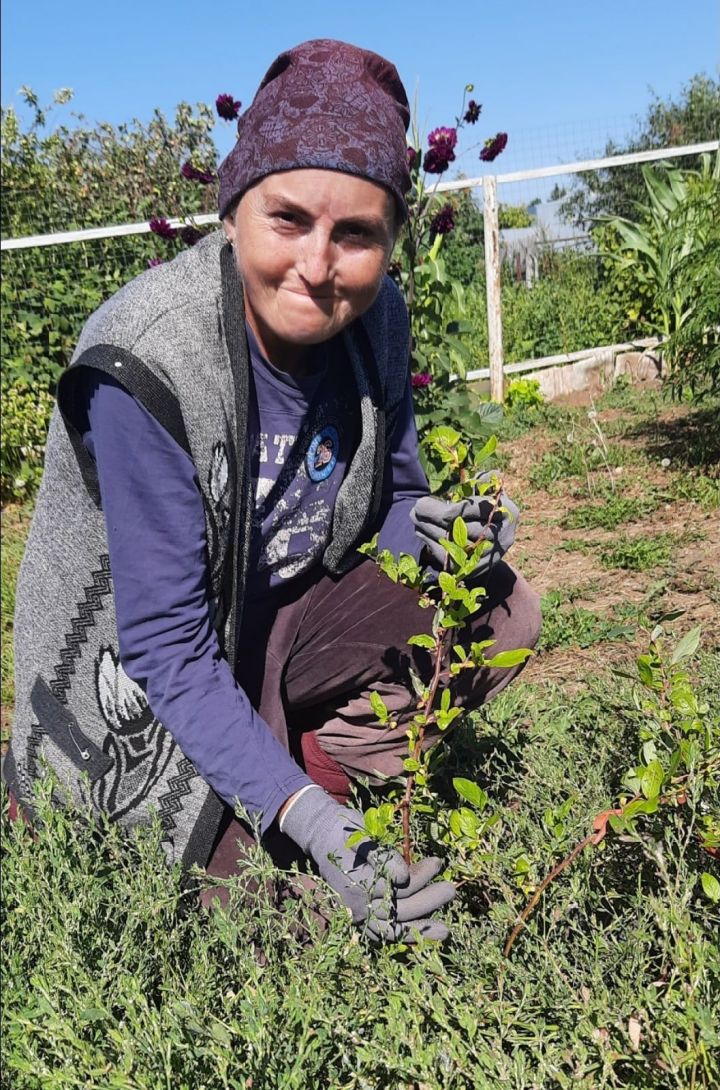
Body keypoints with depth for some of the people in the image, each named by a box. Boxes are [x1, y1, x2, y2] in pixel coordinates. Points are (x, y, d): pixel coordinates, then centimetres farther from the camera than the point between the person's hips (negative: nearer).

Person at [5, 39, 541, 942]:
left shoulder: (373, 318, -11)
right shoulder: (142, 368, -29)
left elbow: (391, 498, 3)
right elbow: (168, 646, -27)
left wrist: (431, 531, -22)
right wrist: (305, 821, -36)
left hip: (292, 618, 6)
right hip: (145, 690, -5)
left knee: (498, 611, -11)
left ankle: (329, 773, 0)